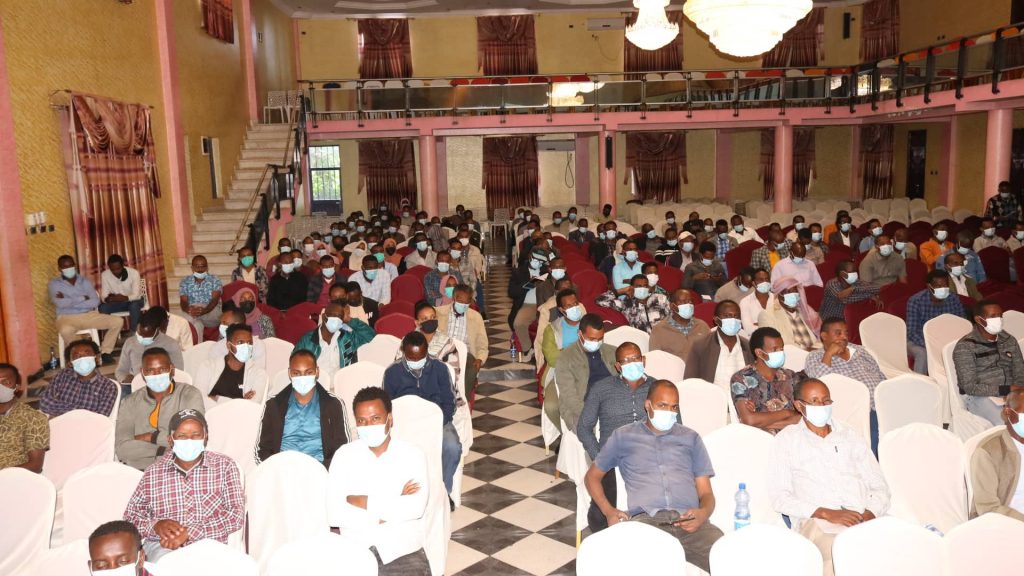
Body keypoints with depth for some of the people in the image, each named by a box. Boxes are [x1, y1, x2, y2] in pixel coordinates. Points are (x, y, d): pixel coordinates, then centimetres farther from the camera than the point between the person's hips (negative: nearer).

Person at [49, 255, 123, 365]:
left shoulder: (85, 281, 11)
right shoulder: (54, 284, 4)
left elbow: (95, 302, -4)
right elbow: (60, 303, -14)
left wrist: (69, 302, -10)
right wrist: (82, 298, -6)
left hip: (89, 315, 3)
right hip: (67, 318, -3)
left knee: (118, 321, -15)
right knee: (66, 330, -40)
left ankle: (105, 352, -2)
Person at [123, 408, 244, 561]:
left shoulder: (224, 466, 3)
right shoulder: (153, 472, 9)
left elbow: (236, 515, -6)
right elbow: (130, 518, 13)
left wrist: (189, 532, -17)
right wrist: (156, 525, -10)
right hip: (162, 546, 1)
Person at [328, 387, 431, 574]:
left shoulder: (413, 454, 1)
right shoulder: (344, 455, 4)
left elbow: (417, 508, -13)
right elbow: (333, 512, -7)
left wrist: (365, 502, -9)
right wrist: (396, 506, -10)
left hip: (403, 550, 0)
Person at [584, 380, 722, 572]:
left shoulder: (691, 438, 24)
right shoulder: (623, 436, 20)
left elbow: (706, 492, 19)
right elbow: (592, 476, 25)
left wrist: (704, 513, -6)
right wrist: (608, 511, 5)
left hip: (688, 521, 2)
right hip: (646, 520, -2)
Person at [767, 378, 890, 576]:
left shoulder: (850, 436, 24)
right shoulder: (786, 440, 12)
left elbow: (879, 487, 19)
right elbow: (779, 497, 1)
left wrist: (871, 513, -4)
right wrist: (826, 513, -11)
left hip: (864, 521, 4)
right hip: (817, 522, -3)